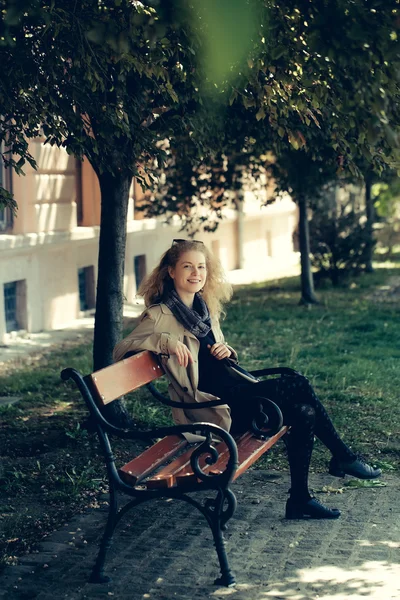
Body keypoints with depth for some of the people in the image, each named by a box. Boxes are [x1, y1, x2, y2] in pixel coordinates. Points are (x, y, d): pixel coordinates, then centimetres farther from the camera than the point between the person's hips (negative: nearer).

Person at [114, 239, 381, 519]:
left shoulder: (204, 307, 16)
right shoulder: (161, 315, -7)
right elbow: (122, 349, -16)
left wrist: (226, 351, 3)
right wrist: (166, 341, -29)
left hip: (232, 394, 8)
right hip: (208, 408, -8)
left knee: (304, 413, -12)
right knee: (297, 385, -19)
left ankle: (300, 499, -2)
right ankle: (343, 456, -4)